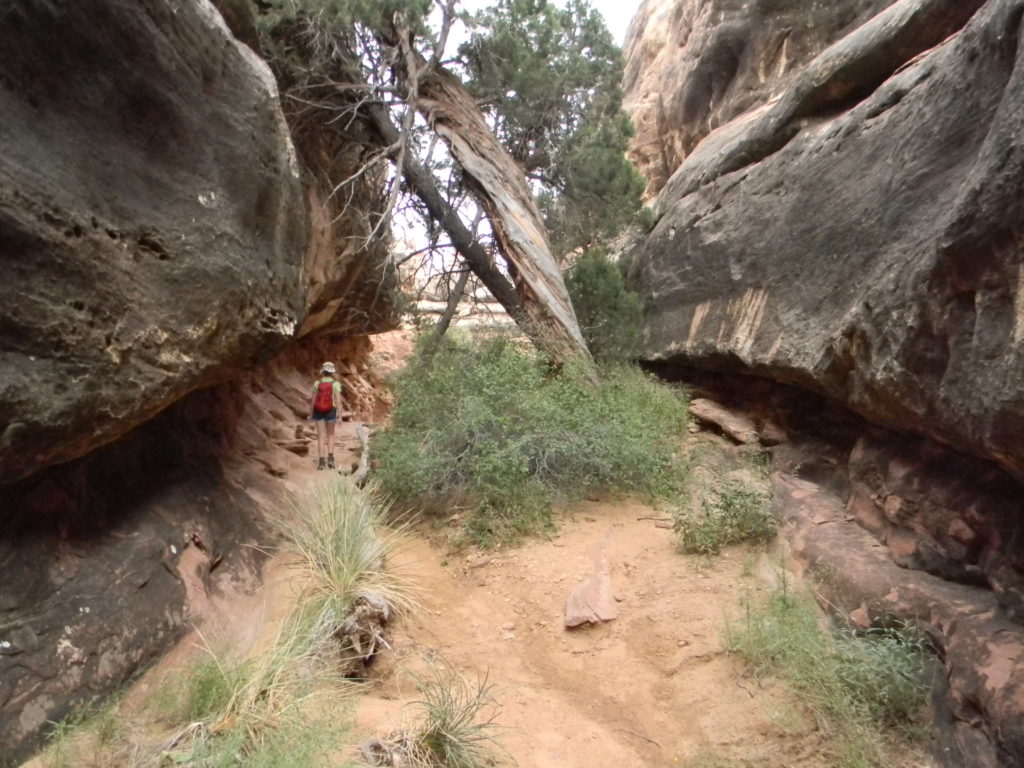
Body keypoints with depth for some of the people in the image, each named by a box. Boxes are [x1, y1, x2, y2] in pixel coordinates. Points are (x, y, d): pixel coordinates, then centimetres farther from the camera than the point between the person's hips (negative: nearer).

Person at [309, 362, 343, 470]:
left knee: (321, 436, 5)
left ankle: (321, 462, 2)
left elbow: (313, 400, -1)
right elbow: (338, 400, -14)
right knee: (330, 435, 15)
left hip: (318, 411, 1)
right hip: (330, 411, -1)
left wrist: (310, 413, 9)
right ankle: (330, 458, 2)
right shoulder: (335, 384, -7)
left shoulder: (317, 383, -2)